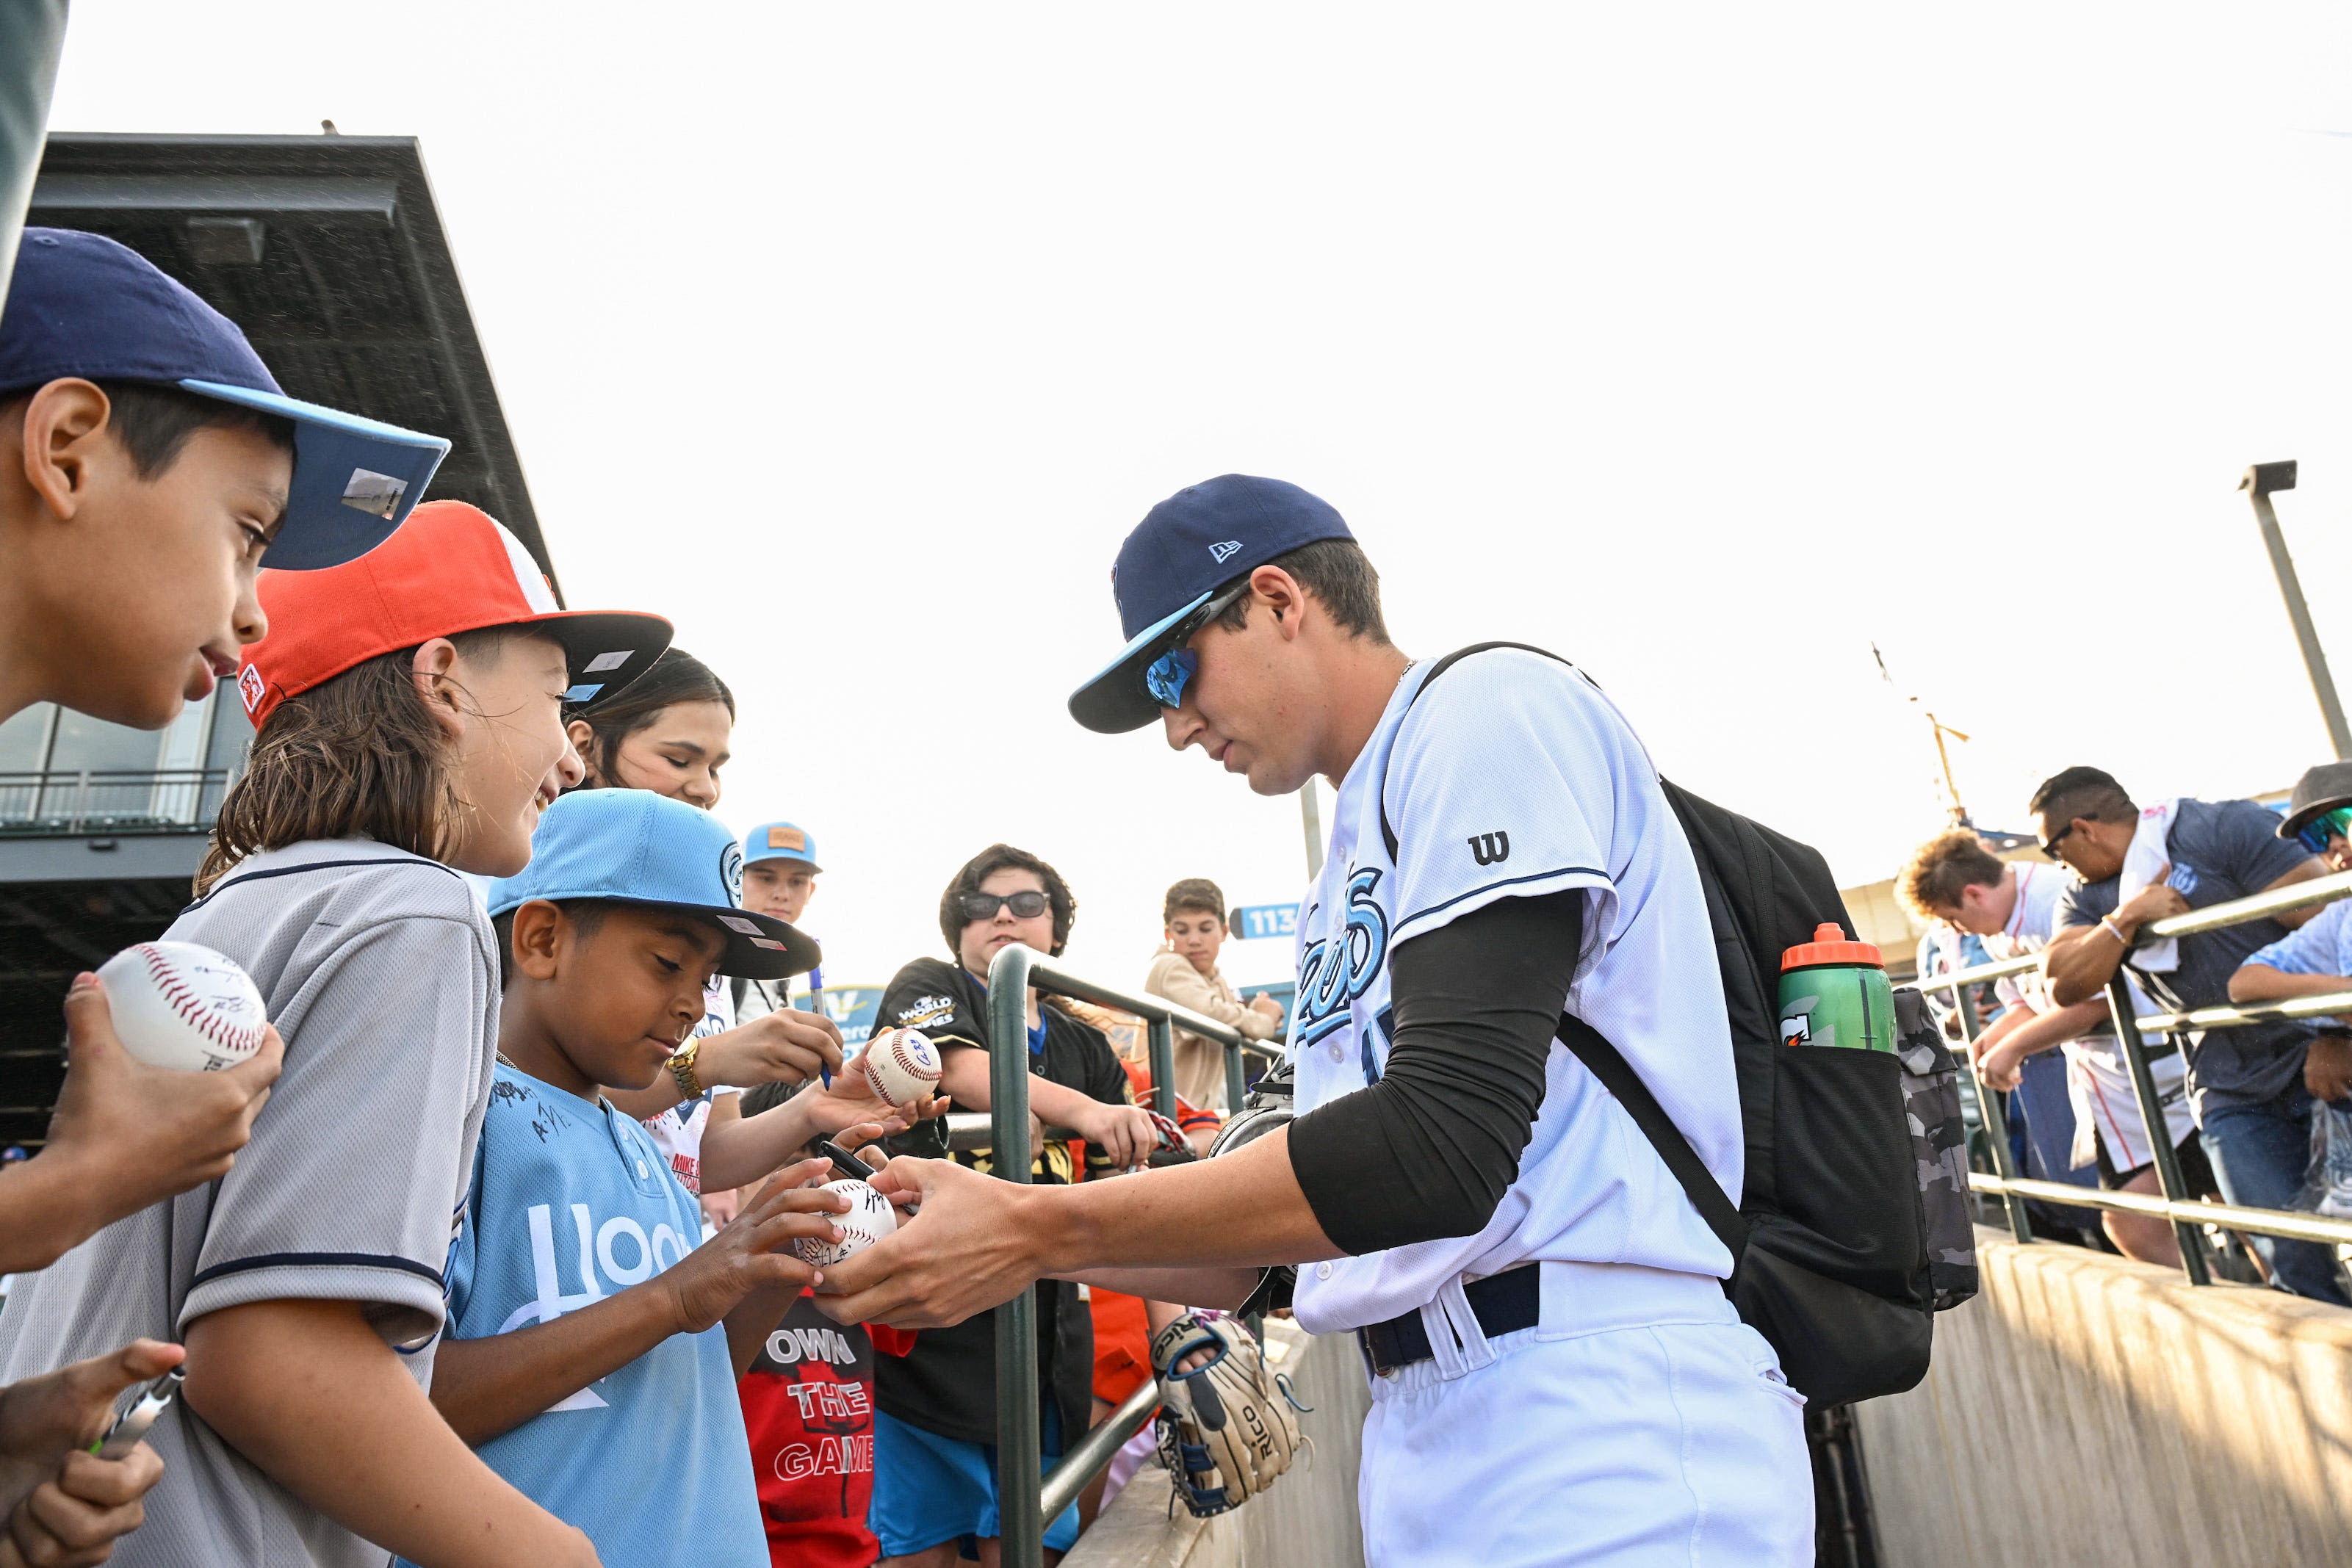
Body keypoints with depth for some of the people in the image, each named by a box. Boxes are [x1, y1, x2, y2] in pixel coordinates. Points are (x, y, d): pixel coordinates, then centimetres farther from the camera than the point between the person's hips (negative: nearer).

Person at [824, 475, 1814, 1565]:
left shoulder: (1491, 708, -9)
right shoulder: (1347, 878, 18)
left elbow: (1438, 1150, -21)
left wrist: (1038, 1228, -16)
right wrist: (1020, 1238, 8)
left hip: (1607, 1439, -8)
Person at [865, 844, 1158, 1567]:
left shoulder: (1085, 1048, 13)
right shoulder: (928, 986, 3)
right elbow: (952, 1065, -20)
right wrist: (1082, 1109, -34)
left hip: (1046, 1337, 4)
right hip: (933, 1325, -3)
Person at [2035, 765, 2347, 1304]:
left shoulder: (2225, 828, -8)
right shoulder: (2086, 899, 9)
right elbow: (2065, 986, -4)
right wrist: (2126, 919, -15)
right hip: (2234, 1093, 4)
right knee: (2294, 1261, -5)